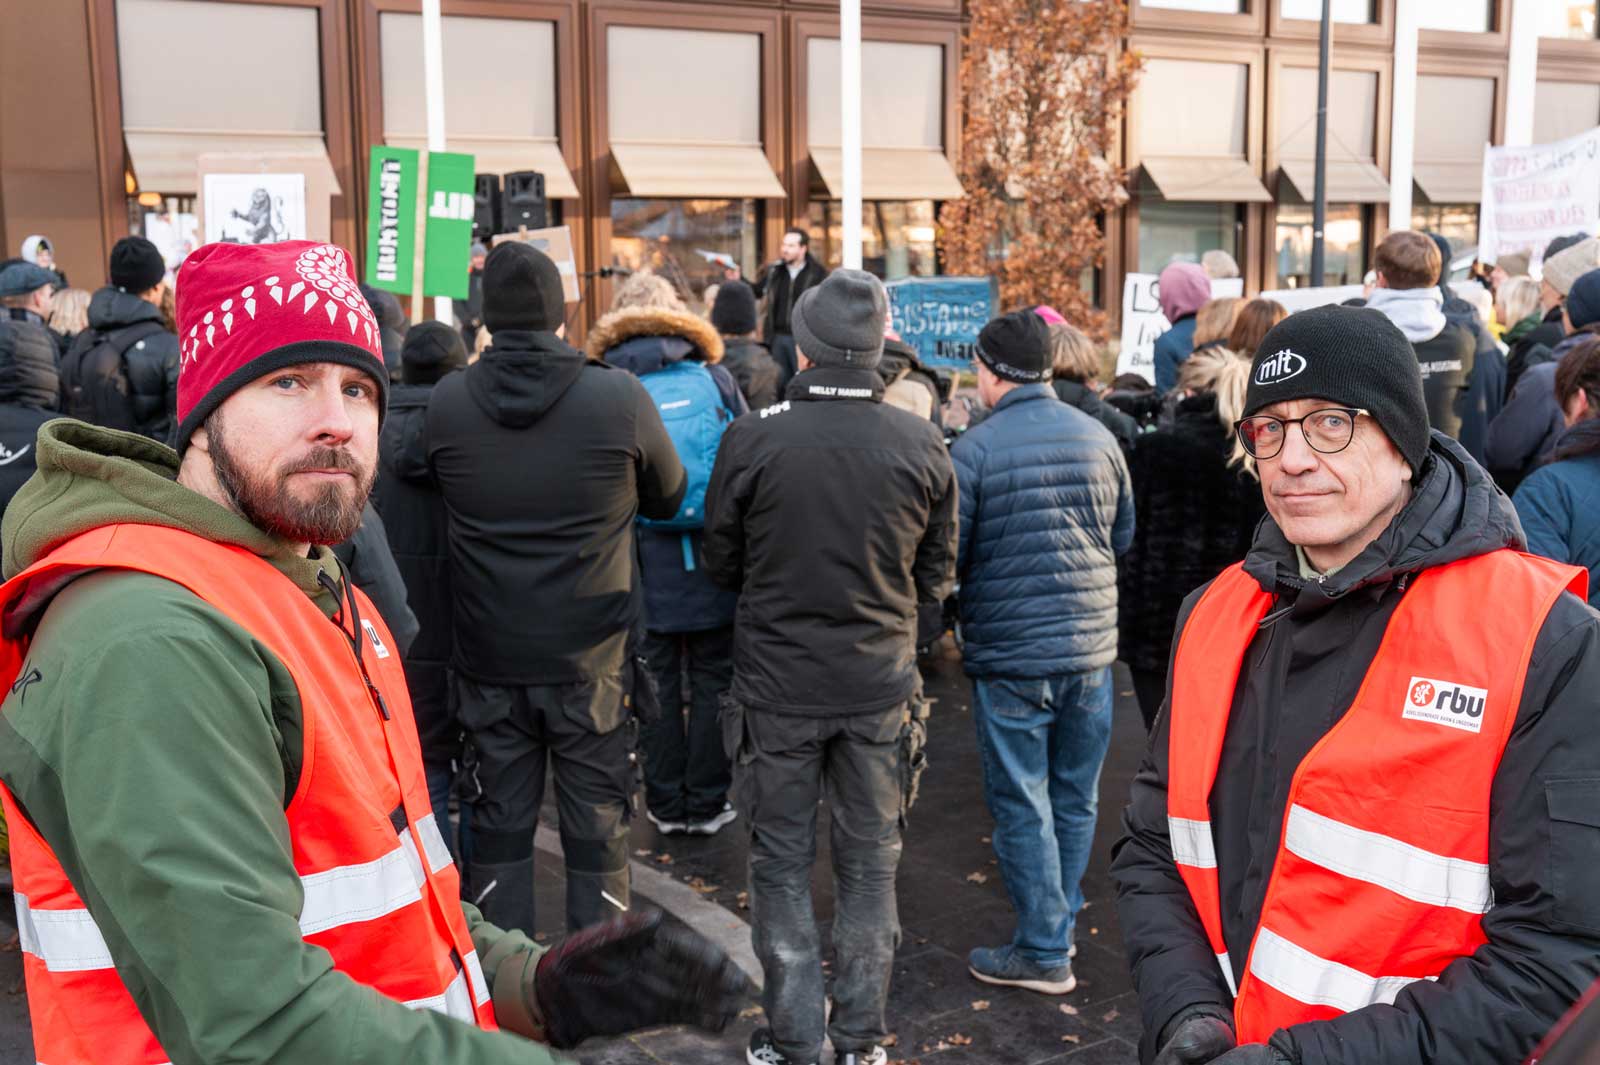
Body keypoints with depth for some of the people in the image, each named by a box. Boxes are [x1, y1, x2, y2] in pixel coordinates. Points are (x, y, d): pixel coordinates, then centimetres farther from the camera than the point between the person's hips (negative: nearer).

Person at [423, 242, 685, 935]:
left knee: (499, 826, 14)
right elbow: (668, 498, 3)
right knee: (597, 830, 11)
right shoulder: (621, 398, -12)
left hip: (488, 660, 2)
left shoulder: (445, 403, -7)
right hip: (590, 659, -2)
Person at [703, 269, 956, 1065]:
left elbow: (721, 564, -1)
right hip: (881, 686, 2)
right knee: (870, 864, 15)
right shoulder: (922, 446, -8)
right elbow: (936, 579, 2)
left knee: (782, 864, 12)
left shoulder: (751, 439, -14)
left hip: (777, 685, -1)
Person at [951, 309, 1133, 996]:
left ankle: (1042, 953, 13)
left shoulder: (974, 450, -14)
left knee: (1022, 805, 6)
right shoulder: (1098, 437, 1)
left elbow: (947, 556, -11)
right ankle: (1059, 926, 29)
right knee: (1076, 798, 16)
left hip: (1010, 657, -5)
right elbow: (1124, 537, 10)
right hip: (1091, 644, 5)